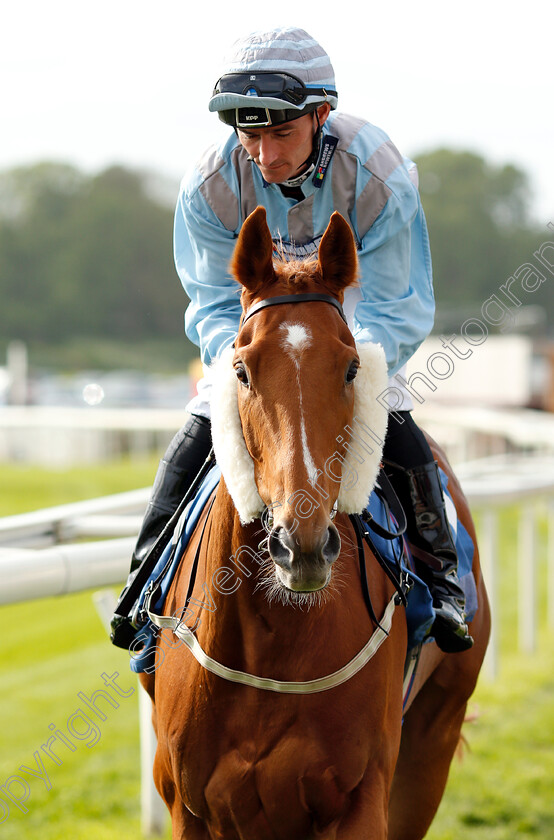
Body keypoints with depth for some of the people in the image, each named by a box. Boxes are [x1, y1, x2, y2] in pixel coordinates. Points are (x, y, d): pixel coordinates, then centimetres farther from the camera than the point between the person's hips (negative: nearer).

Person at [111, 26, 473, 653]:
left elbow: (394, 314, -23)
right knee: (191, 447, -11)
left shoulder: (377, 177, -28)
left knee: (403, 446, -19)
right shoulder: (209, 186, -22)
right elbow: (215, 305, -14)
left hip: (358, 342, -1)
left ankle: (441, 581, 4)